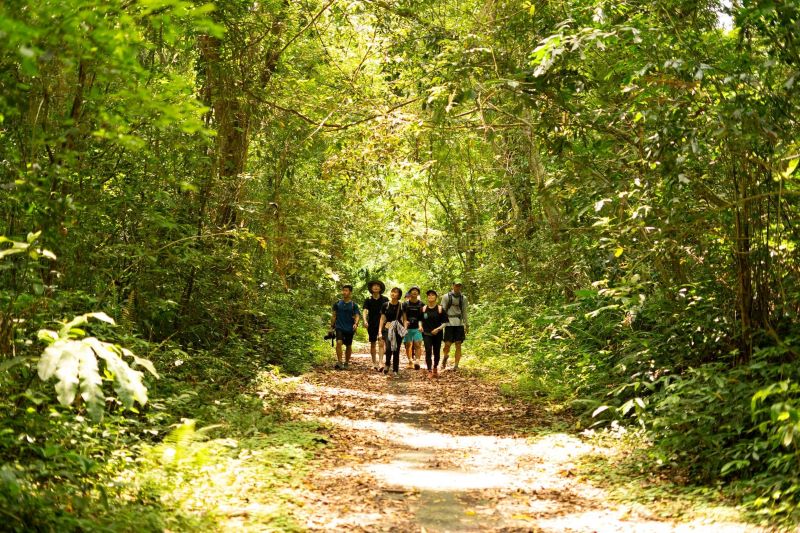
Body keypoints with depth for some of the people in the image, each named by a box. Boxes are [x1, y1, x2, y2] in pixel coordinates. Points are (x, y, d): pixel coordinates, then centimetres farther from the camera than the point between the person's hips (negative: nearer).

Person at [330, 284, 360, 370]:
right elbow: (334, 316, 12)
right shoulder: (337, 304, 6)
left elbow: (357, 316, -4)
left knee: (348, 346, 8)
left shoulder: (354, 305, 2)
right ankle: (339, 362, -21)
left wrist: (356, 324, -23)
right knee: (339, 342, -21)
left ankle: (346, 363, 23)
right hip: (339, 327, 0)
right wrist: (332, 326, 8)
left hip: (349, 329, 0)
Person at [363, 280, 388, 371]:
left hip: (382, 324, -2)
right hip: (372, 325, 2)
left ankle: (380, 363, -19)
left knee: (381, 343, -12)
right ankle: (374, 363, 19)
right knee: (373, 344, 10)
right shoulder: (368, 300, 3)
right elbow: (365, 311, -7)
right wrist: (365, 321, -24)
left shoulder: (385, 299, 1)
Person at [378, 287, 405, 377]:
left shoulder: (402, 306, 2)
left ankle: (395, 370, 13)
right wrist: (380, 331, 1)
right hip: (388, 329, -1)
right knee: (388, 348, -22)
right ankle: (387, 364, 2)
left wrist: (405, 328, -3)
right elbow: (382, 319, 7)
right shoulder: (385, 305, 3)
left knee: (396, 350, 3)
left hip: (398, 330, 1)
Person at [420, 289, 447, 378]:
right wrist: (420, 326, -4)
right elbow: (420, 320, 16)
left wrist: (438, 328, -17)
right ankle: (429, 371, -12)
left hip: (437, 334, 0)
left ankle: (435, 368, 33)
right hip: (426, 334, 0)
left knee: (436, 352, 10)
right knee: (428, 351, -13)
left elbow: (445, 322, -2)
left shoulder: (440, 309, -2)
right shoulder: (424, 309, 5)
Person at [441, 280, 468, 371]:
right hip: (449, 323, -2)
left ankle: (456, 365, 3)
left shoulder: (463, 298, 9)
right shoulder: (446, 297, 2)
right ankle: (445, 357, 25)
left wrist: (466, 325, 13)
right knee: (447, 344, -5)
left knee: (458, 345, -2)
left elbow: (464, 312, 15)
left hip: (459, 323, 2)